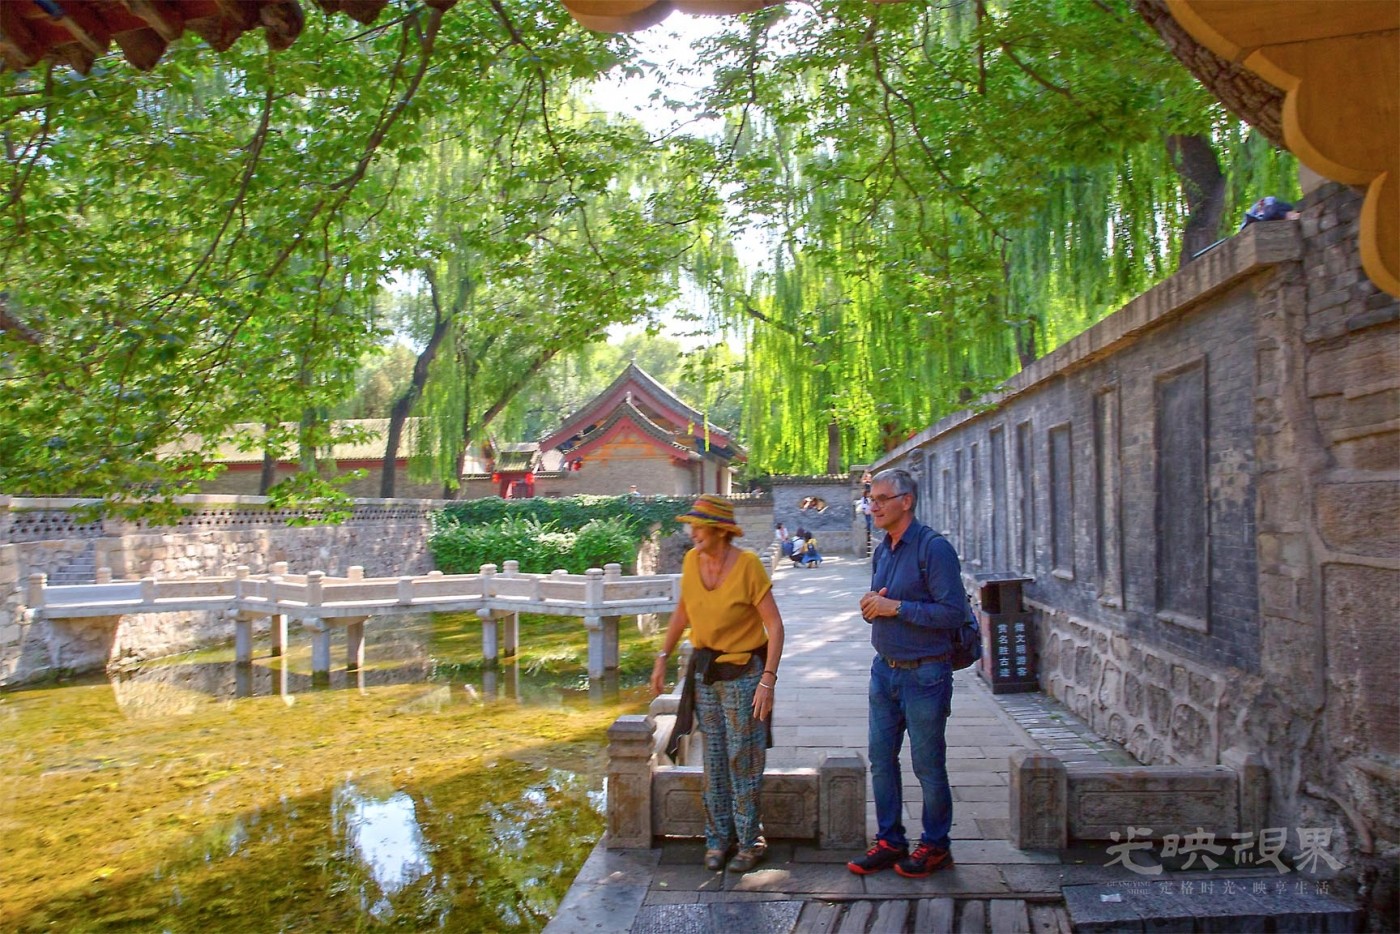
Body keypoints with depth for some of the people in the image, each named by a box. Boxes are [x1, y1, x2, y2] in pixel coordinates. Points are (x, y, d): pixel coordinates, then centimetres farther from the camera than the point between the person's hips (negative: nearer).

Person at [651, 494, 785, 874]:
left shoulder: (748, 565, -19)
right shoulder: (691, 561, -3)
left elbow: (775, 625, -17)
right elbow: (682, 612, 13)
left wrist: (768, 680, -22)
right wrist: (663, 658, 13)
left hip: (743, 672, -5)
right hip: (704, 670, 5)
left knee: (743, 760, 4)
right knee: (714, 758, 13)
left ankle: (749, 841, 20)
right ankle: (718, 838, 27)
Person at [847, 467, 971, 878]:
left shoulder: (933, 548, -15)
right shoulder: (882, 551, 10)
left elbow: (954, 612, -21)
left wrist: (896, 607, -21)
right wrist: (871, 606, -1)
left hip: (924, 674, -8)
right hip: (885, 670, 8)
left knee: (927, 764, 5)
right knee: (881, 758, 12)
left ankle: (935, 847, 21)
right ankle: (890, 841, 25)